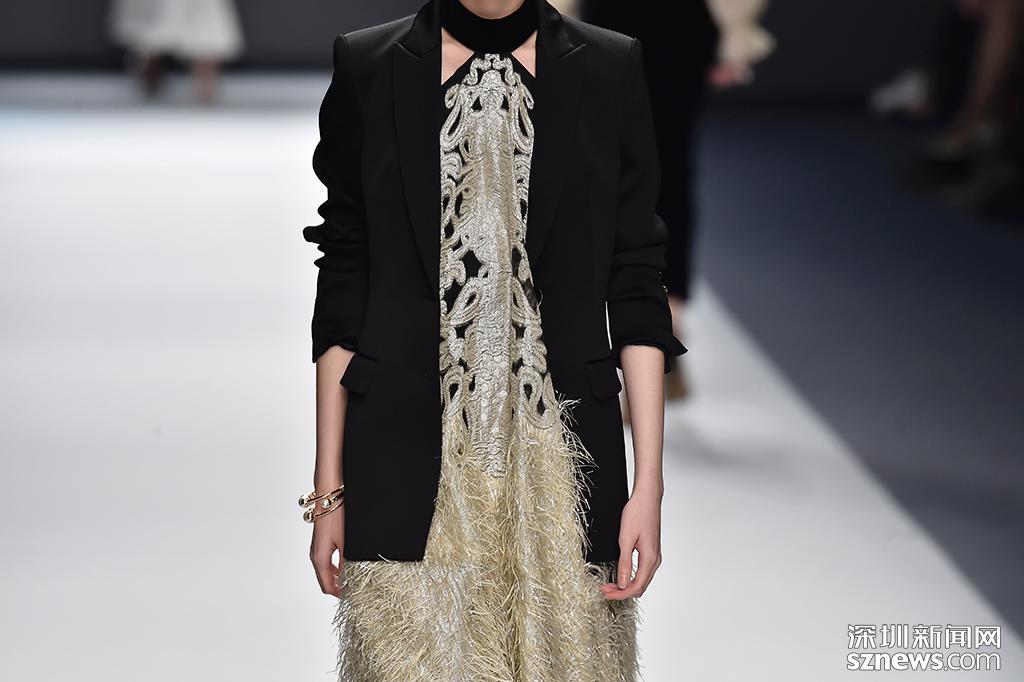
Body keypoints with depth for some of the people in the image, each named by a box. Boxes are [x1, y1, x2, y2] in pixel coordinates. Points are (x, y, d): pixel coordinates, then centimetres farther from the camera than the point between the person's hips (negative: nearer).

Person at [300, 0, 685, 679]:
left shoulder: (612, 69, 3)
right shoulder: (368, 67, 3)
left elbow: (636, 288, 2)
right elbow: (343, 288, 5)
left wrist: (649, 485, -3)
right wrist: (329, 486, 3)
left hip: (561, 465, 1)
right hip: (408, 468, 0)